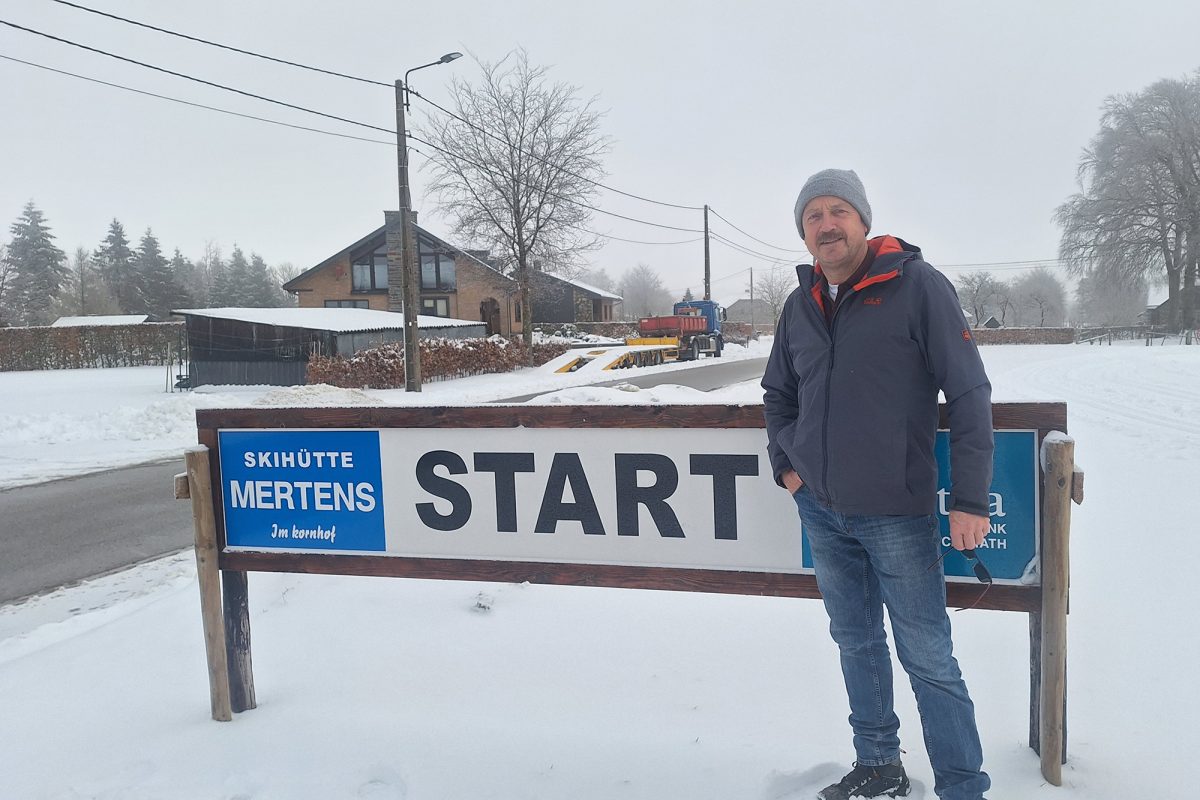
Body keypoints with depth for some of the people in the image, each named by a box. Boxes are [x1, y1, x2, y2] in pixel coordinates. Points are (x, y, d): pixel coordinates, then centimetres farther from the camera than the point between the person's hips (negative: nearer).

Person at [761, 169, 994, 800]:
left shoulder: (917, 285, -10)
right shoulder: (800, 305, 7)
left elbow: (969, 393, -12)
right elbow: (778, 393, 21)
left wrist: (969, 499, -15)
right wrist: (786, 464, 8)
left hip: (897, 515, -5)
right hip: (820, 512, 6)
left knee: (928, 659, 1)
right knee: (856, 643, 17)